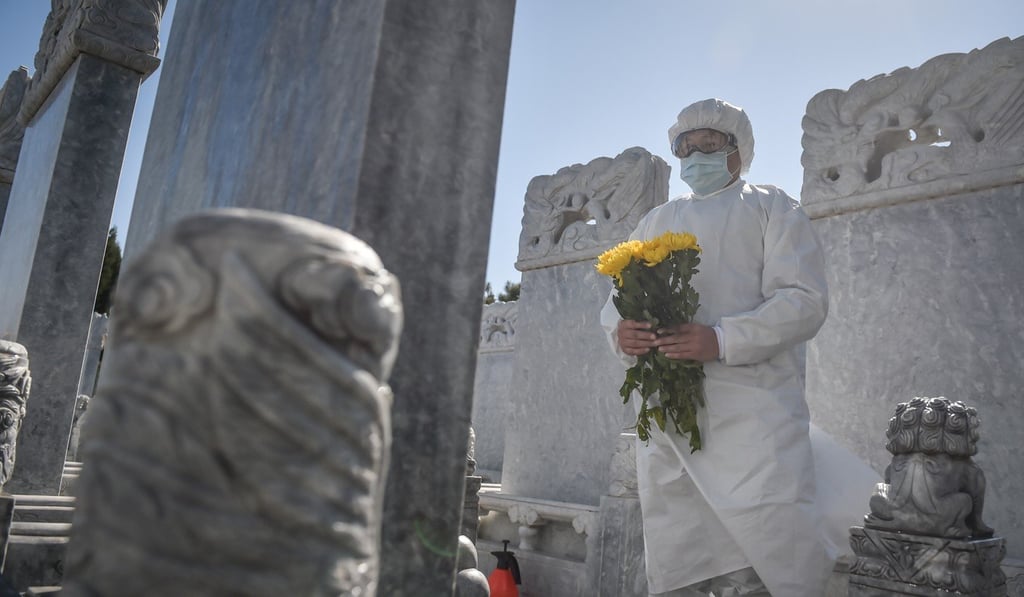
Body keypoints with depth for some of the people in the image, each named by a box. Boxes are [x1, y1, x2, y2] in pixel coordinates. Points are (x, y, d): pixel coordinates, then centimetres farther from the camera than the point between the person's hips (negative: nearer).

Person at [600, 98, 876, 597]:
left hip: (749, 411, -4)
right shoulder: (657, 221, 25)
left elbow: (804, 299, -4)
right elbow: (615, 300, 19)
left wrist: (722, 341, -20)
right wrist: (620, 331, -6)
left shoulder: (769, 207, 11)